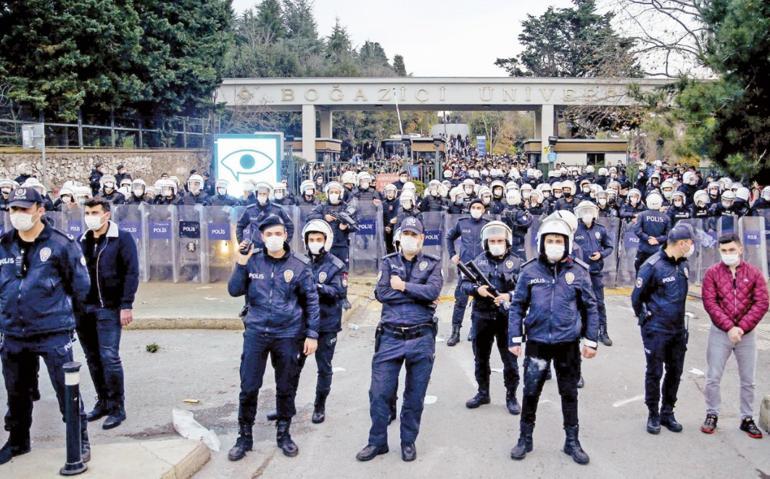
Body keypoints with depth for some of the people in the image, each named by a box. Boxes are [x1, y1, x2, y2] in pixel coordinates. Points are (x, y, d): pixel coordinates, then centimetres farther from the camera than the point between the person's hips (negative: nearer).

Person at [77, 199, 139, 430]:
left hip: (109, 308, -5)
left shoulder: (122, 239, -4)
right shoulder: (82, 241, 11)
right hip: (84, 308, 5)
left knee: (109, 357, -7)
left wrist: (126, 306, -15)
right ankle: (102, 402, 23)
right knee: (93, 358, 10)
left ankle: (117, 407, 4)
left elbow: (131, 273, -9)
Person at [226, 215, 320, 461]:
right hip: (256, 333, 1)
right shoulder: (253, 261, 1)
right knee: (248, 387, 3)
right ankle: (244, 437, 19)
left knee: (285, 387, 12)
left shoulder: (299, 265, -4)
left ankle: (284, 434, 29)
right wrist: (241, 263, -12)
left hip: (288, 335, -1)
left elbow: (311, 301, 0)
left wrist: (312, 334, -3)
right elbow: (234, 291, 0)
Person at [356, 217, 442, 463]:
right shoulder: (388, 262, 7)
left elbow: (433, 291, -13)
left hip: (421, 338, 0)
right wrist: (419, 295, -9)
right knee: (380, 391, 1)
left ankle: (408, 442, 25)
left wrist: (403, 286, -10)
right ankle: (377, 441, 17)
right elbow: (381, 293, -9)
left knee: (415, 395, 9)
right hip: (390, 336, 0)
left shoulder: (432, 264, 6)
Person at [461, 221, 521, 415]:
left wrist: (509, 296, -22)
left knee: (510, 359, 4)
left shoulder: (516, 262, -2)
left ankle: (511, 396, 18)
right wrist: (476, 289, -17)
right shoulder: (478, 261, 3)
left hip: (507, 318, -2)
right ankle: (483, 393, 30)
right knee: (481, 358, 15)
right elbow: (464, 284, 3)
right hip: (482, 317, 3)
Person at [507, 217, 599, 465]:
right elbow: (517, 305, 0)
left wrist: (591, 340, 1)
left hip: (568, 343, 0)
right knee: (531, 392, 9)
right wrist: (515, 338, -3)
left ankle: (572, 441, 28)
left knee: (569, 393, 13)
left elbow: (590, 307, 3)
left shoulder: (578, 271, -4)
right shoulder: (530, 270, -5)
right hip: (537, 342, 0)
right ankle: (525, 439, 26)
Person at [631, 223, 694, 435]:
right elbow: (637, 297, -8)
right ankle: (653, 415, 19)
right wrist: (646, 318, 1)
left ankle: (667, 413, 27)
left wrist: (677, 316, 15)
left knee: (675, 372, 13)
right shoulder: (653, 266, -18)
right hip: (656, 330, -7)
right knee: (654, 373, 5)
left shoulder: (683, 264, 4)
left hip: (678, 328, 7)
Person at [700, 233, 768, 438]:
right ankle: (712, 415, 17)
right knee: (713, 378, 3)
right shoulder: (712, 273, -2)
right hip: (720, 333, -1)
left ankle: (747, 419, 22)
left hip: (747, 334, 1)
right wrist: (729, 327, -17)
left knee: (748, 380, 9)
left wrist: (742, 327, -15)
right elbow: (710, 303, -9)